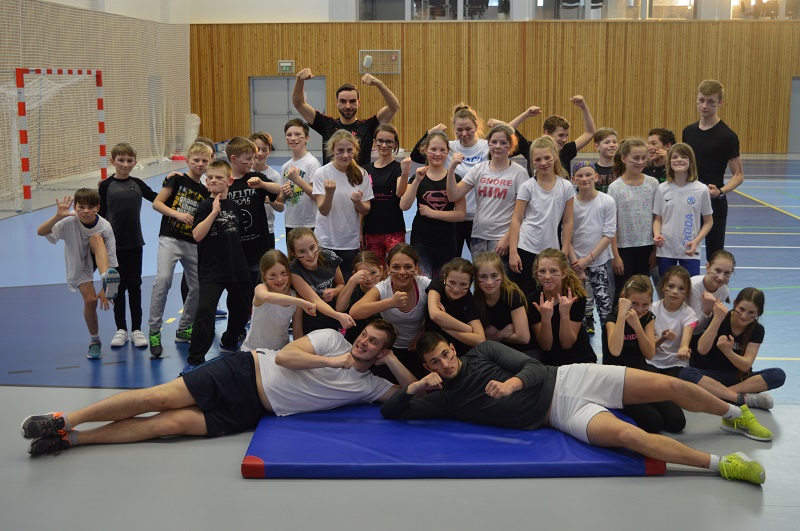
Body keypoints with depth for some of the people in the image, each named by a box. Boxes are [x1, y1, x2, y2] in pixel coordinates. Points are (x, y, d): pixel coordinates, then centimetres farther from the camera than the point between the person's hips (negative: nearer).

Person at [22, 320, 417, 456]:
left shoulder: (369, 386, 8)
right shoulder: (332, 338, 0)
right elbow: (284, 356, -9)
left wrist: (392, 360, -4)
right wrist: (330, 361, -17)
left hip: (254, 412, 2)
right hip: (246, 371, -1)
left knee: (173, 423, -13)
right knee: (162, 398, -14)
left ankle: (71, 438, -9)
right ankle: (66, 420, -2)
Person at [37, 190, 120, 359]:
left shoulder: (105, 227, -25)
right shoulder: (70, 222, -26)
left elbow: (111, 260, -21)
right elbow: (40, 232, -36)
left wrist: (106, 287, -26)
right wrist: (58, 217, -52)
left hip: (98, 259, 0)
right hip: (78, 266, 0)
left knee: (96, 237, -31)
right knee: (90, 300, -18)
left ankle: (106, 278, -49)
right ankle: (94, 340, 4)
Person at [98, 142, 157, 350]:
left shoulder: (137, 184, 2)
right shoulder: (105, 186, -5)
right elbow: (100, 215, -1)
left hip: (134, 243, 2)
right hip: (114, 245, -2)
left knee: (134, 286, 7)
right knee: (118, 286, 7)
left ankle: (136, 329, 15)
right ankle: (121, 329, 17)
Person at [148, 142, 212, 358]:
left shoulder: (205, 192, 12)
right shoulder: (177, 179, -1)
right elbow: (156, 203, -6)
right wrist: (178, 214, -16)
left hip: (192, 243, 6)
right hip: (170, 238, -6)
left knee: (198, 287, 7)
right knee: (163, 279, -25)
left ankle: (183, 330, 26)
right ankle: (154, 331, -15)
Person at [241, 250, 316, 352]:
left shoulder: (295, 297, -5)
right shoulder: (260, 288, -17)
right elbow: (267, 296, -43)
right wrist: (302, 302, -48)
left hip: (281, 351, 3)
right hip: (253, 351, -3)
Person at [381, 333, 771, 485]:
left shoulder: (482, 351, 4)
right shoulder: (444, 399, 2)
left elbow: (533, 366, -1)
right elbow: (389, 411, 0)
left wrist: (513, 382, -21)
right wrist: (415, 386, -16)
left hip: (565, 378, 2)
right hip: (560, 415, -2)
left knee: (670, 386, -7)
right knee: (627, 434, -29)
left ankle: (735, 413, 19)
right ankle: (720, 464, -23)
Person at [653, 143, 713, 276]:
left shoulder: (701, 190, -4)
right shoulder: (662, 189, 1)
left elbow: (708, 221, 3)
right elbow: (657, 219, 7)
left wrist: (696, 241, -11)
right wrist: (657, 235, -13)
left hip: (690, 252, -2)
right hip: (665, 250, 2)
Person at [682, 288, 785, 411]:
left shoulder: (757, 330, -3)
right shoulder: (721, 318, -9)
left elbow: (746, 365, -13)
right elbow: (702, 350, -22)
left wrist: (727, 351, -33)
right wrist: (717, 319, -30)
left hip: (738, 378, 2)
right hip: (709, 375, -2)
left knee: (778, 375, -23)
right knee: (686, 374, -35)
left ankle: (717, 392, -29)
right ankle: (744, 399, -35)